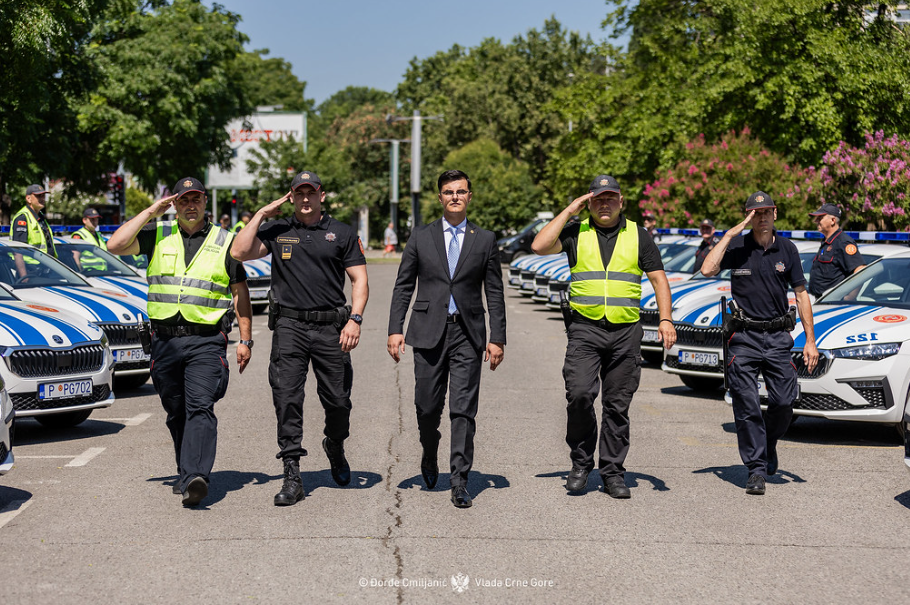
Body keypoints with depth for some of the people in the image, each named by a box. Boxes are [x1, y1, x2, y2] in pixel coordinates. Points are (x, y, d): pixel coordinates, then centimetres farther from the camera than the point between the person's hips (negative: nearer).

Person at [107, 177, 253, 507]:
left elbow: (240, 292, 11)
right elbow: (115, 245, -5)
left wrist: (245, 339, 5)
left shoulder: (225, 241, 8)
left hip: (207, 340, -3)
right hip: (165, 340, 3)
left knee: (200, 407, -17)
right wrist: (151, 211, -3)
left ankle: (194, 478, -28)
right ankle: (187, 471, 24)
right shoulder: (157, 235, 11)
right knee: (176, 413, 10)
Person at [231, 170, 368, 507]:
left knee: (337, 400, 5)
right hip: (289, 325, 0)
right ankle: (292, 477, -3)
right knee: (286, 398, -7)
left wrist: (355, 319, -8)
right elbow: (240, 252, -2)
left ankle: (335, 448, 37)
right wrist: (262, 214, 0)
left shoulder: (342, 234, 8)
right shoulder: (276, 231, 10)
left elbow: (359, 279, 5)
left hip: (331, 327, 0)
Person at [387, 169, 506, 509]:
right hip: (429, 331, 1)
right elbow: (403, 287, 7)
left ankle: (459, 482, -1)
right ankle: (430, 457, 35)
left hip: (467, 333, 0)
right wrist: (395, 329, -2)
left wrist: (497, 338, 1)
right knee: (428, 407, 6)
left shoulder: (485, 240, 7)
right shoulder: (421, 238, 7)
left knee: (463, 410, -5)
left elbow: (494, 293, 7)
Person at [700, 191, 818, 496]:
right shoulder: (737, 247, 0)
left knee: (784, 402, -3)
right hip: (744, 337, -2)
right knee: (747, 406, -5)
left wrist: (810, 340, 6)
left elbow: (801, 294, 10)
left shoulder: (787, 249, 7)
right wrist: (729, 235, -15)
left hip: (778, 337, 2)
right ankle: (756, 469, 2)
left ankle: (768, 445, 26)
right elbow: (707, 269, -16)